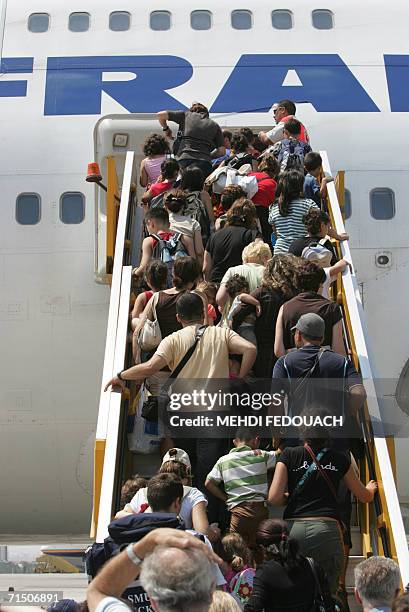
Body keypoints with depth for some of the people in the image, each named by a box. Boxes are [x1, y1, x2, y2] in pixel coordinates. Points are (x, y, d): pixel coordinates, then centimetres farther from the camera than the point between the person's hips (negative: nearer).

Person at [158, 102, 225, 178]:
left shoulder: (186, 115, 19)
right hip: (205, 163, 1)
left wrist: (166, 128, 38)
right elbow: (222, 151, 14)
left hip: (185, 160, -1)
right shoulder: (215, 125, 20)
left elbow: (160, 115, 21)